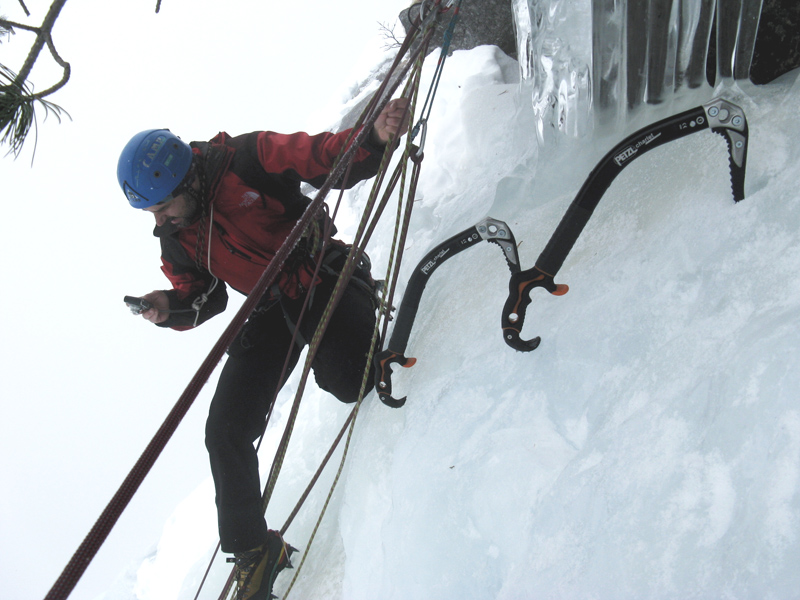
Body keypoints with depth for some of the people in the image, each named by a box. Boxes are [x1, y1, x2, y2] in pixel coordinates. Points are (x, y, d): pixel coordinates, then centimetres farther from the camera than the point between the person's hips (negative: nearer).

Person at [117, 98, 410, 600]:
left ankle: (374, 337, 8)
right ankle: (255, 552, 16)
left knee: (345, 380, -33)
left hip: (323, 281, -5)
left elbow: (330, 158, -18)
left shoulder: (247, 160, -15)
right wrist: (171, 307, -10)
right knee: (225, 434, -3)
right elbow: (204, 296, 13)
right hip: (270, 312, 5)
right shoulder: (175, 240, 3)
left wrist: (376, 137, -38)